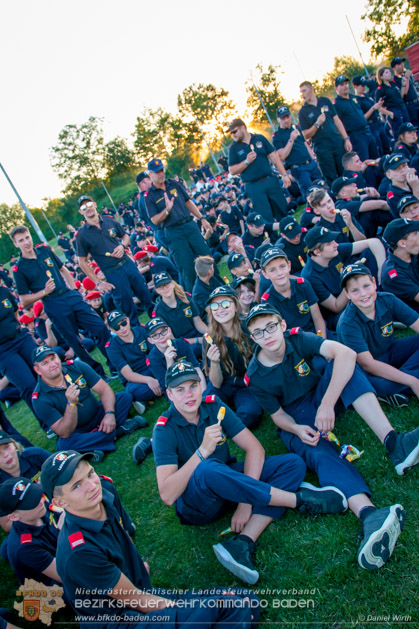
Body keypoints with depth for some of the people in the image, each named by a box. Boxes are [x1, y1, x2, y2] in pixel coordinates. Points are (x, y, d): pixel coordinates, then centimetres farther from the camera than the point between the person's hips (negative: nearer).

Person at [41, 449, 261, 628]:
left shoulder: (105, 489, -8)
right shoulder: (78, 552, -29)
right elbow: (135, 600, -18)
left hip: (145, 592, 8)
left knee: (247, 601, -5)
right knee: (234, 608, -23)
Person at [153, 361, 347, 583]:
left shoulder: (213, 406, -6)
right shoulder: (165, 429, -17)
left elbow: (255, 448, -9)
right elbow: (167, 495, -26)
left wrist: (245, 500, -20)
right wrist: (203, 450, -32)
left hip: (226, 481, 5)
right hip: (196, 506, -5)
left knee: (293, 463, -12)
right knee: (207, 470, -39)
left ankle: (242, 543, -29)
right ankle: (300, 499, -23)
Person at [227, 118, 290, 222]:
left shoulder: (260, 138, 6)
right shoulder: (233, 148, 2)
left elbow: (273, 156, 6)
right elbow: (232, 171, -1)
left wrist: (284, 175, 0)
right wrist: (247, 162, -15)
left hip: (271, 181, 2)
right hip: (253, 187, -2)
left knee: (284, 212, 7)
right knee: (267, 219, -2)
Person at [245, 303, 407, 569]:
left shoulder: (297, 338, -16)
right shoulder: (256, 377, -13)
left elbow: (346, 353, -33)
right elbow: (278, 415, -4)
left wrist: (327, 404, -41)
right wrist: (297, 429, -28)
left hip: (322, 397, 2)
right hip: (296, 419, -1)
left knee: (340, 364, -29)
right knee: (317, 451, -35)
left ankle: (393, 442, -42)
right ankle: (368, 513, -60)